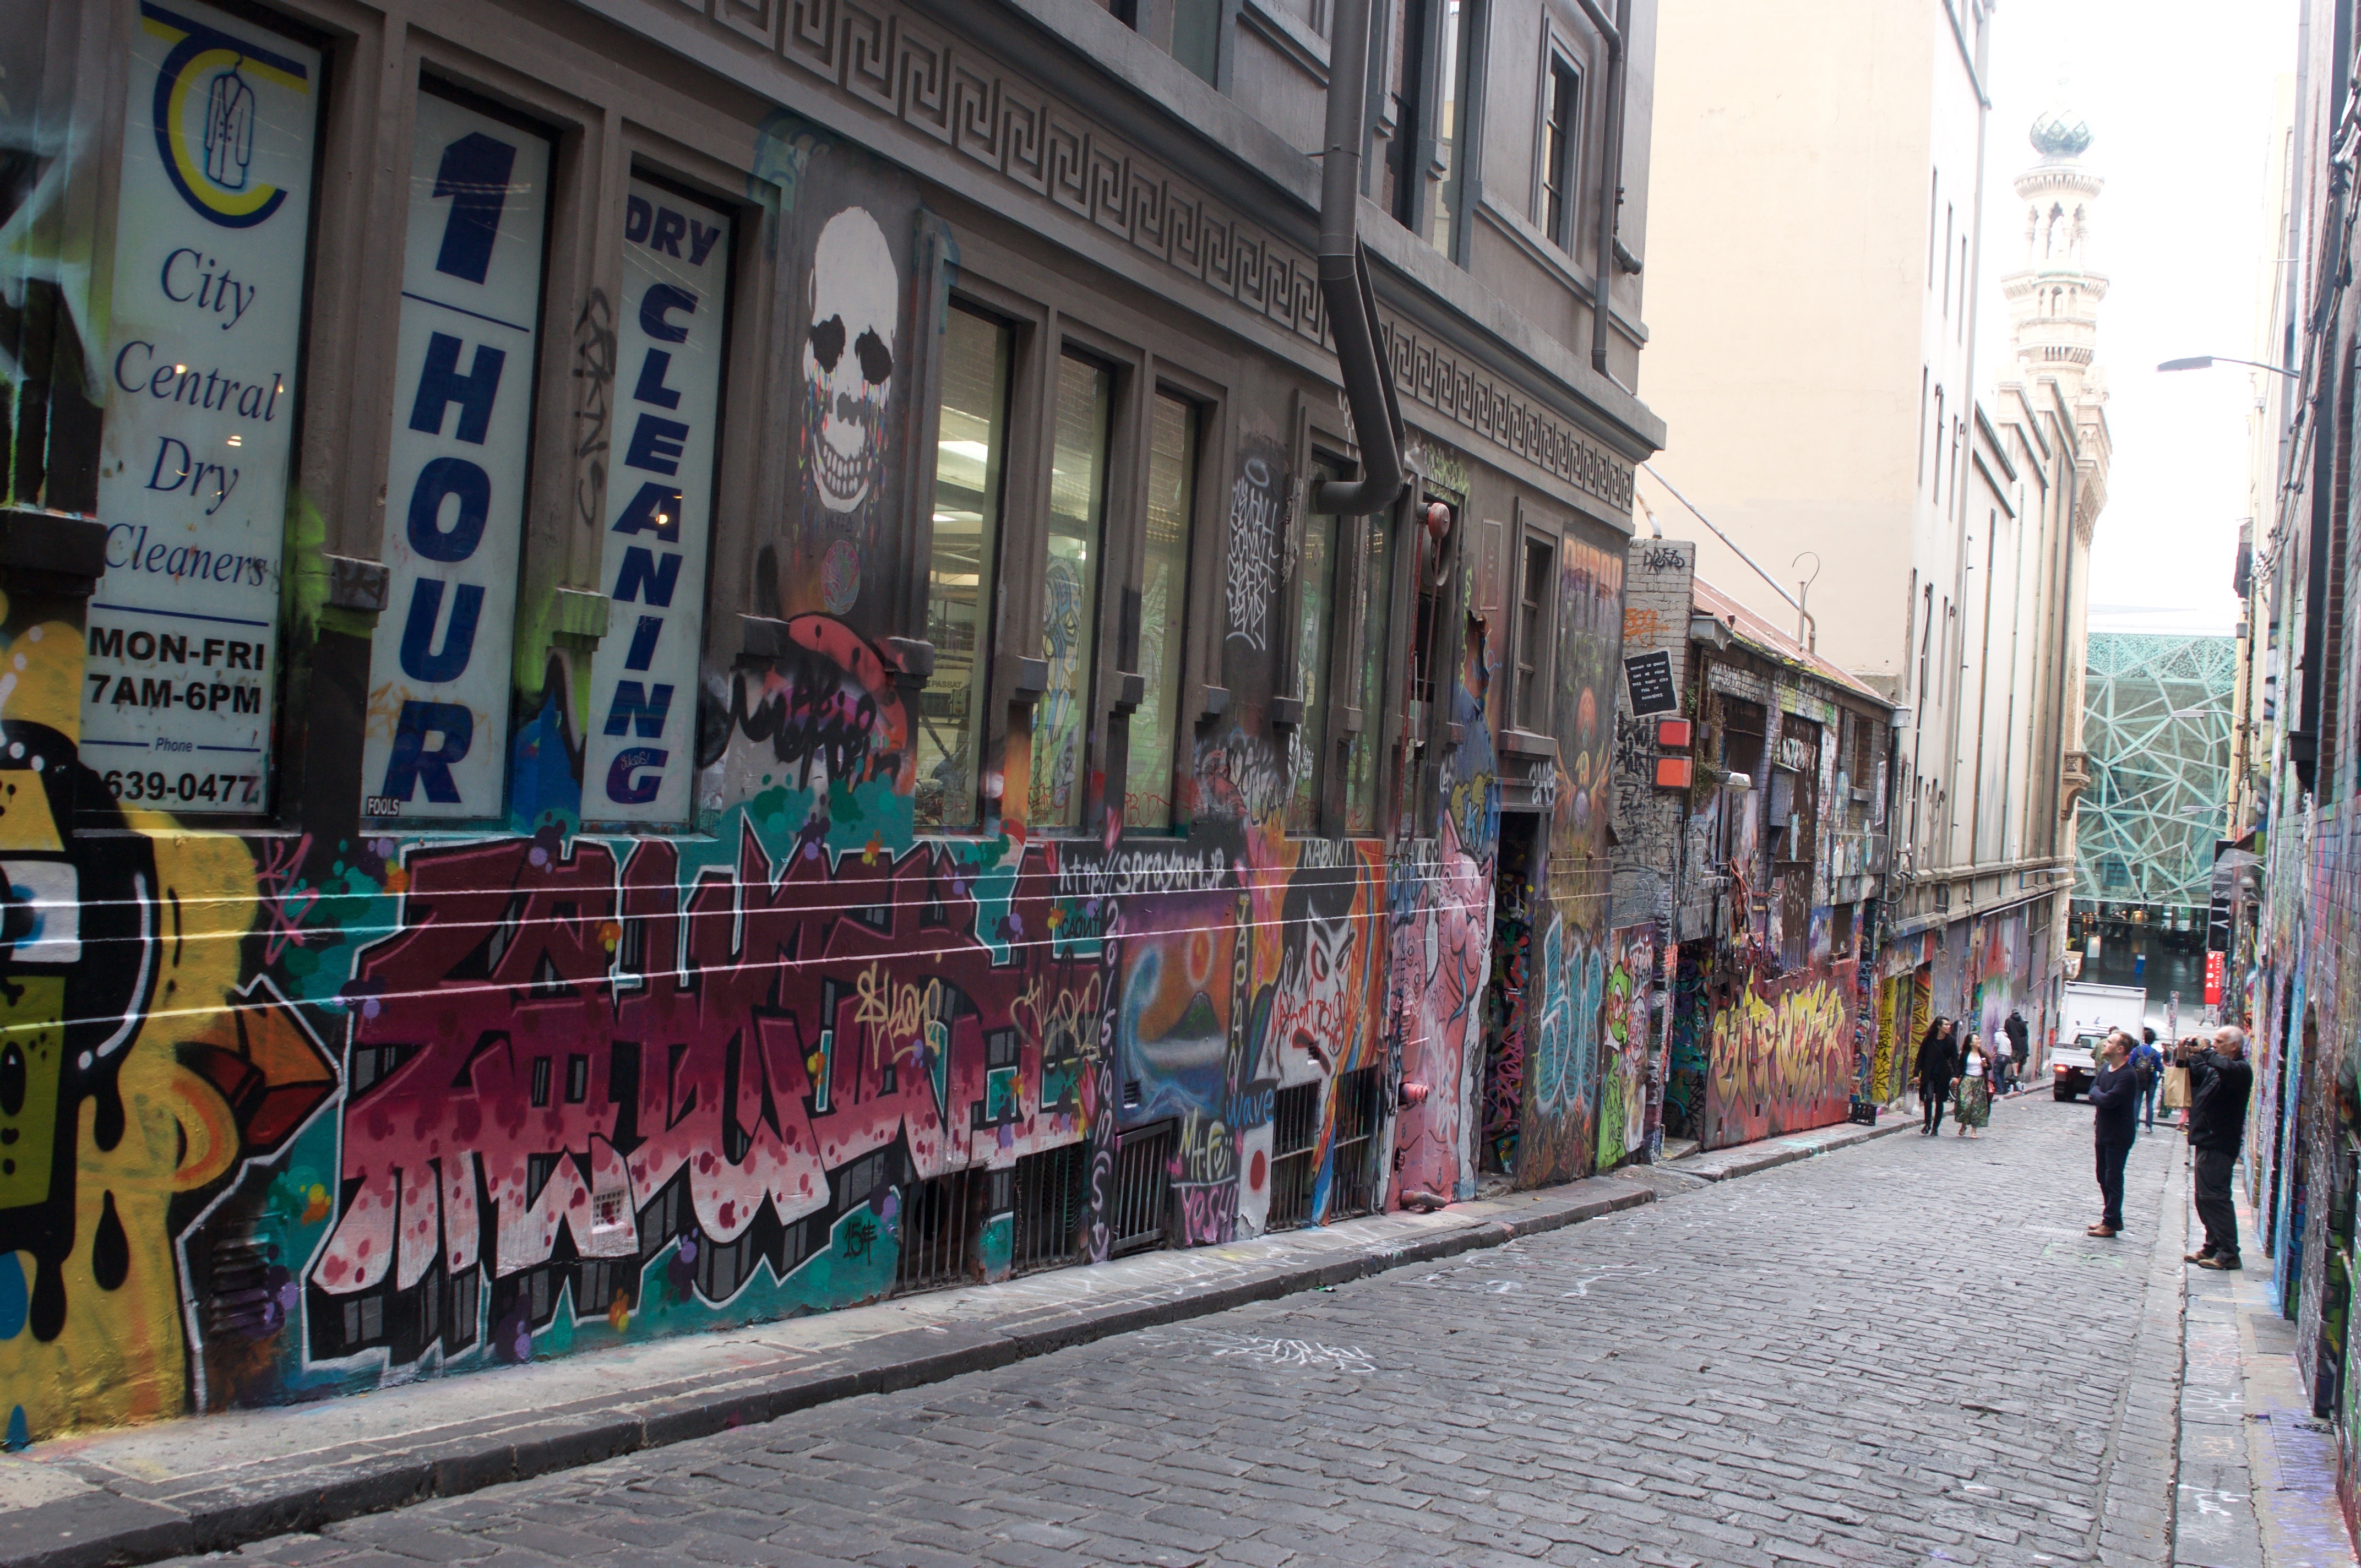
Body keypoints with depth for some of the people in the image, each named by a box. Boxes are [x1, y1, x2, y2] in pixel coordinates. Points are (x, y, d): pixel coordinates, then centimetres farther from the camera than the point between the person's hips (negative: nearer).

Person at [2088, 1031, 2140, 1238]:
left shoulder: (2128, 1075, -20)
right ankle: (2112, 1219, 25)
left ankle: (2111, 1223, 4)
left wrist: (2097, 1093, -10)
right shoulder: (2105, 1068, 7)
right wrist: (2101, 1095, -14)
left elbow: (2109, 1100, -27)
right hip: (2103, 1131, 9)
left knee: (2113, 1179, -2)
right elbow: (2093, 1094, 5)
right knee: (2103, 1177, 15)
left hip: (2119, 1134, -9)